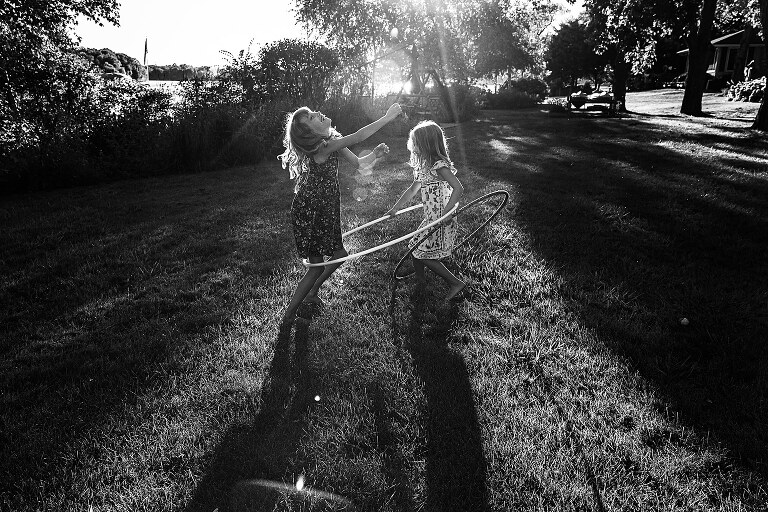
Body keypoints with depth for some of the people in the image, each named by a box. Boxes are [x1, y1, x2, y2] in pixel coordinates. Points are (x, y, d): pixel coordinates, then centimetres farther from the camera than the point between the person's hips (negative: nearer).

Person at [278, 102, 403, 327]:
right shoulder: (322, 147, -25)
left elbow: (359, 162, 5)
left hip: (325, 210, 9)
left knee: (338, 254, 16)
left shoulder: (333, 143, 2)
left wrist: (375, 154, -15)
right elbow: (357, 137, -28)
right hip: (309, 213, -9)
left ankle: (312, 292, 36)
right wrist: (387, 117, -23)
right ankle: (288, 316, 13)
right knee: (317, 267, 0)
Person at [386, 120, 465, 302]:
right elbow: (413, 189, 20)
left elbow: (458, 189, -28)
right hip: (431, 218, 9)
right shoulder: (424, 165, 10)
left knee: (423, 255, -4)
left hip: (441, 220, -9)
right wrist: (395, 209, 23)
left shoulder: (439, 166, -19)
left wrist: (445, 214, -31)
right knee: (415, 248, 12)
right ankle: (420, 281, 30)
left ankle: (456, 283, 5)